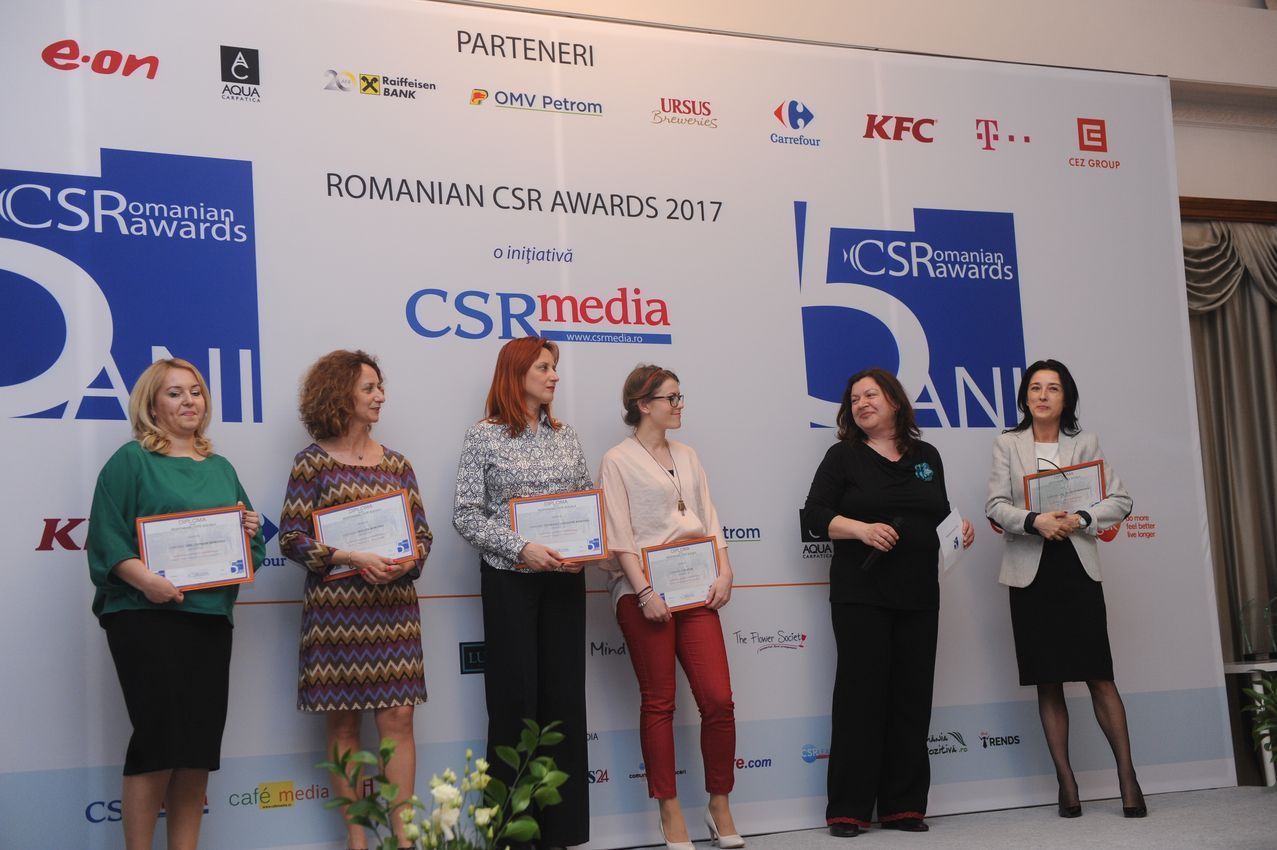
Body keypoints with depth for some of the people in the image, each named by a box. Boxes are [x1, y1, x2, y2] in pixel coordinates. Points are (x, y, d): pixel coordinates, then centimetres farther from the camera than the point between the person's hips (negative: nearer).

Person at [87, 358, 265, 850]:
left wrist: (251, 529, -1)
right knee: (159, 736, -7)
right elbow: (108, 537, -9)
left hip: (211, 617, 6)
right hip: (147, 616, -6)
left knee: (200, 743, 7)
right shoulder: (131, 460, 1)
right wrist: (145, 579, -23)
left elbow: (247, 548, 21)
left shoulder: (221, 469, 18)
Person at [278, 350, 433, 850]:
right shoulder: (313, 461, -1)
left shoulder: (396, 464, 11)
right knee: (343, 723, 2)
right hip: (335, 607, -3)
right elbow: (291, 537, -6)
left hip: (393, 606, 3)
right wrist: (351, 558, -18)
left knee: (397, 717, -1)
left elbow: (422, 532, 11)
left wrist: (409, 561, -11)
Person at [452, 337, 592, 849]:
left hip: (565, 579, 4)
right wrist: (521, 548, -18)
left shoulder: (565, 437, 11)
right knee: (515, 699, -2)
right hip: (510, 580, -4)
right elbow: (467, 515, -8)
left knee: (565, 696, 5)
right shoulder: (483, 437, -2)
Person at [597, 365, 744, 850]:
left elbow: (709, 519, 15)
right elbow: (619, 536, -8)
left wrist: (724, 572, 2)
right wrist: (645, 593, -16)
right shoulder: (618, 461, -1)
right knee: (659, 704, 2)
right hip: (643, 593, -5)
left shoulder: (687, 457, 17)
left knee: (718, 700, -2)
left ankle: (719, 806, 13)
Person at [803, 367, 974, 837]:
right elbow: (816, 514, -4)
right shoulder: (844, 456, 2)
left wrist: (959, 529, 1)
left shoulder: (926, 457, 14)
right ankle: (848, 809, 1)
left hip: (919, 594, 4)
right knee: (860, 694, -5)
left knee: (912, 697, 4)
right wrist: (861, 529, -19)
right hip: (860, 593, -4)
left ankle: (903, 805, 13)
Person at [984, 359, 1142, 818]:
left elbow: (1120, 499, 4)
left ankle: (1127, 777, 4)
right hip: (1030, 571, 0)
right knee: (1048, 683, 3)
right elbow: (996, 506, -2)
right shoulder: (1007, 444, 6)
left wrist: (1082, 519, -13)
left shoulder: (1084, 443, 7)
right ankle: (1066, 784, 10)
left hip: (1078, 568, 0)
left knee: (1099, 676, -3)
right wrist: (1035, 521, -20)